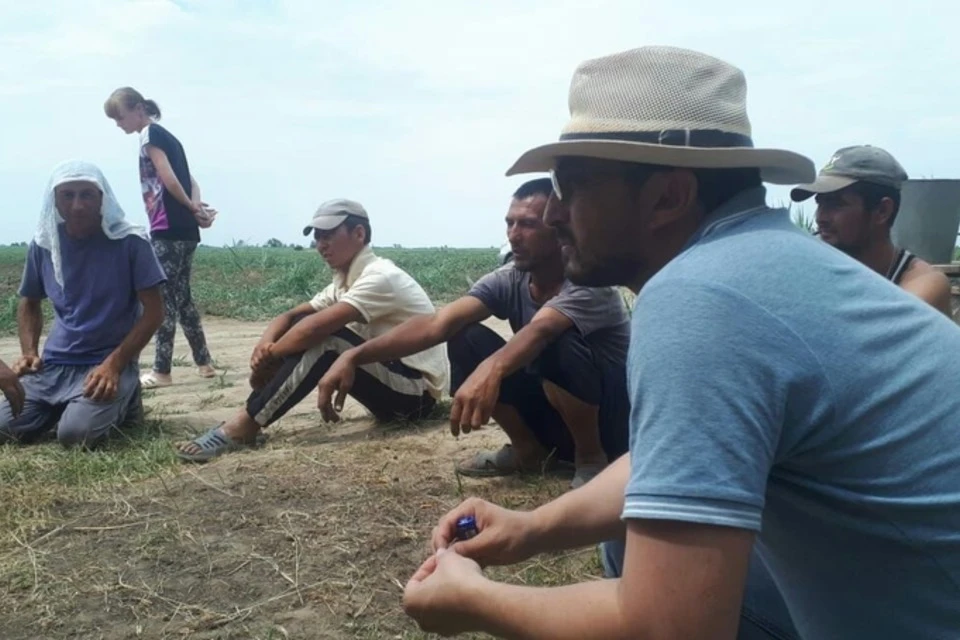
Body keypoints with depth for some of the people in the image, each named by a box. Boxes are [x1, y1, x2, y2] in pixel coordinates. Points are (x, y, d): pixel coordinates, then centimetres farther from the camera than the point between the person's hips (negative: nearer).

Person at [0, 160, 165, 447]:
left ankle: (121, 401, 6)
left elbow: (154, 312, -10)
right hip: (55, 363, 4)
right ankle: (68, 402, 16)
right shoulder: (43, 243, 3)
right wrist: (29, 353, -1)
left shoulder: (130, 242, -10)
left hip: (109, 361, -4)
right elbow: (29, 304, 17)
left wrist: (114, 364, -19)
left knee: (75, 433, -25)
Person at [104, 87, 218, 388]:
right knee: (181, 296, 13)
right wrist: (197, 208, -2)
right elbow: (190, 181, 16)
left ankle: (162, 371, -3)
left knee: (162, 298, -6)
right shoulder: (166, 136, 22)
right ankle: (204, 362, 17)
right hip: (185, 231, 9)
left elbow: (169, 180, -13)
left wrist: (194, 209, -2)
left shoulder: (150, 134, -5)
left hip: (169, 230, -9)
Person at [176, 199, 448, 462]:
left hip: (418, 392, -9)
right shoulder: (344, 282, 9)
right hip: (392, 386, 9)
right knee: (301, 327, -2)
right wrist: (265, 343, -16)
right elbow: (290, 316, 6)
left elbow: (316, 326, -30)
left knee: (323, 339, -27)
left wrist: (269, 357, -16)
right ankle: (246, 421, -7)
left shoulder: (381, 277, -20)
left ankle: (244, 427, -21)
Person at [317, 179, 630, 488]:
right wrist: (355, 356, -34)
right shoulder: (508, 281, -9)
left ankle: (592, 458, -11)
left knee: (559, 344, -36)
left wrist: (491, 369, -66)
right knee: (464, 338, -14)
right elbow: (437, 324, -22)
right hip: (554, 413, 5)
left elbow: (539, 331, -46)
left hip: (614, 420, -5)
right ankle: (531, 451, 1)